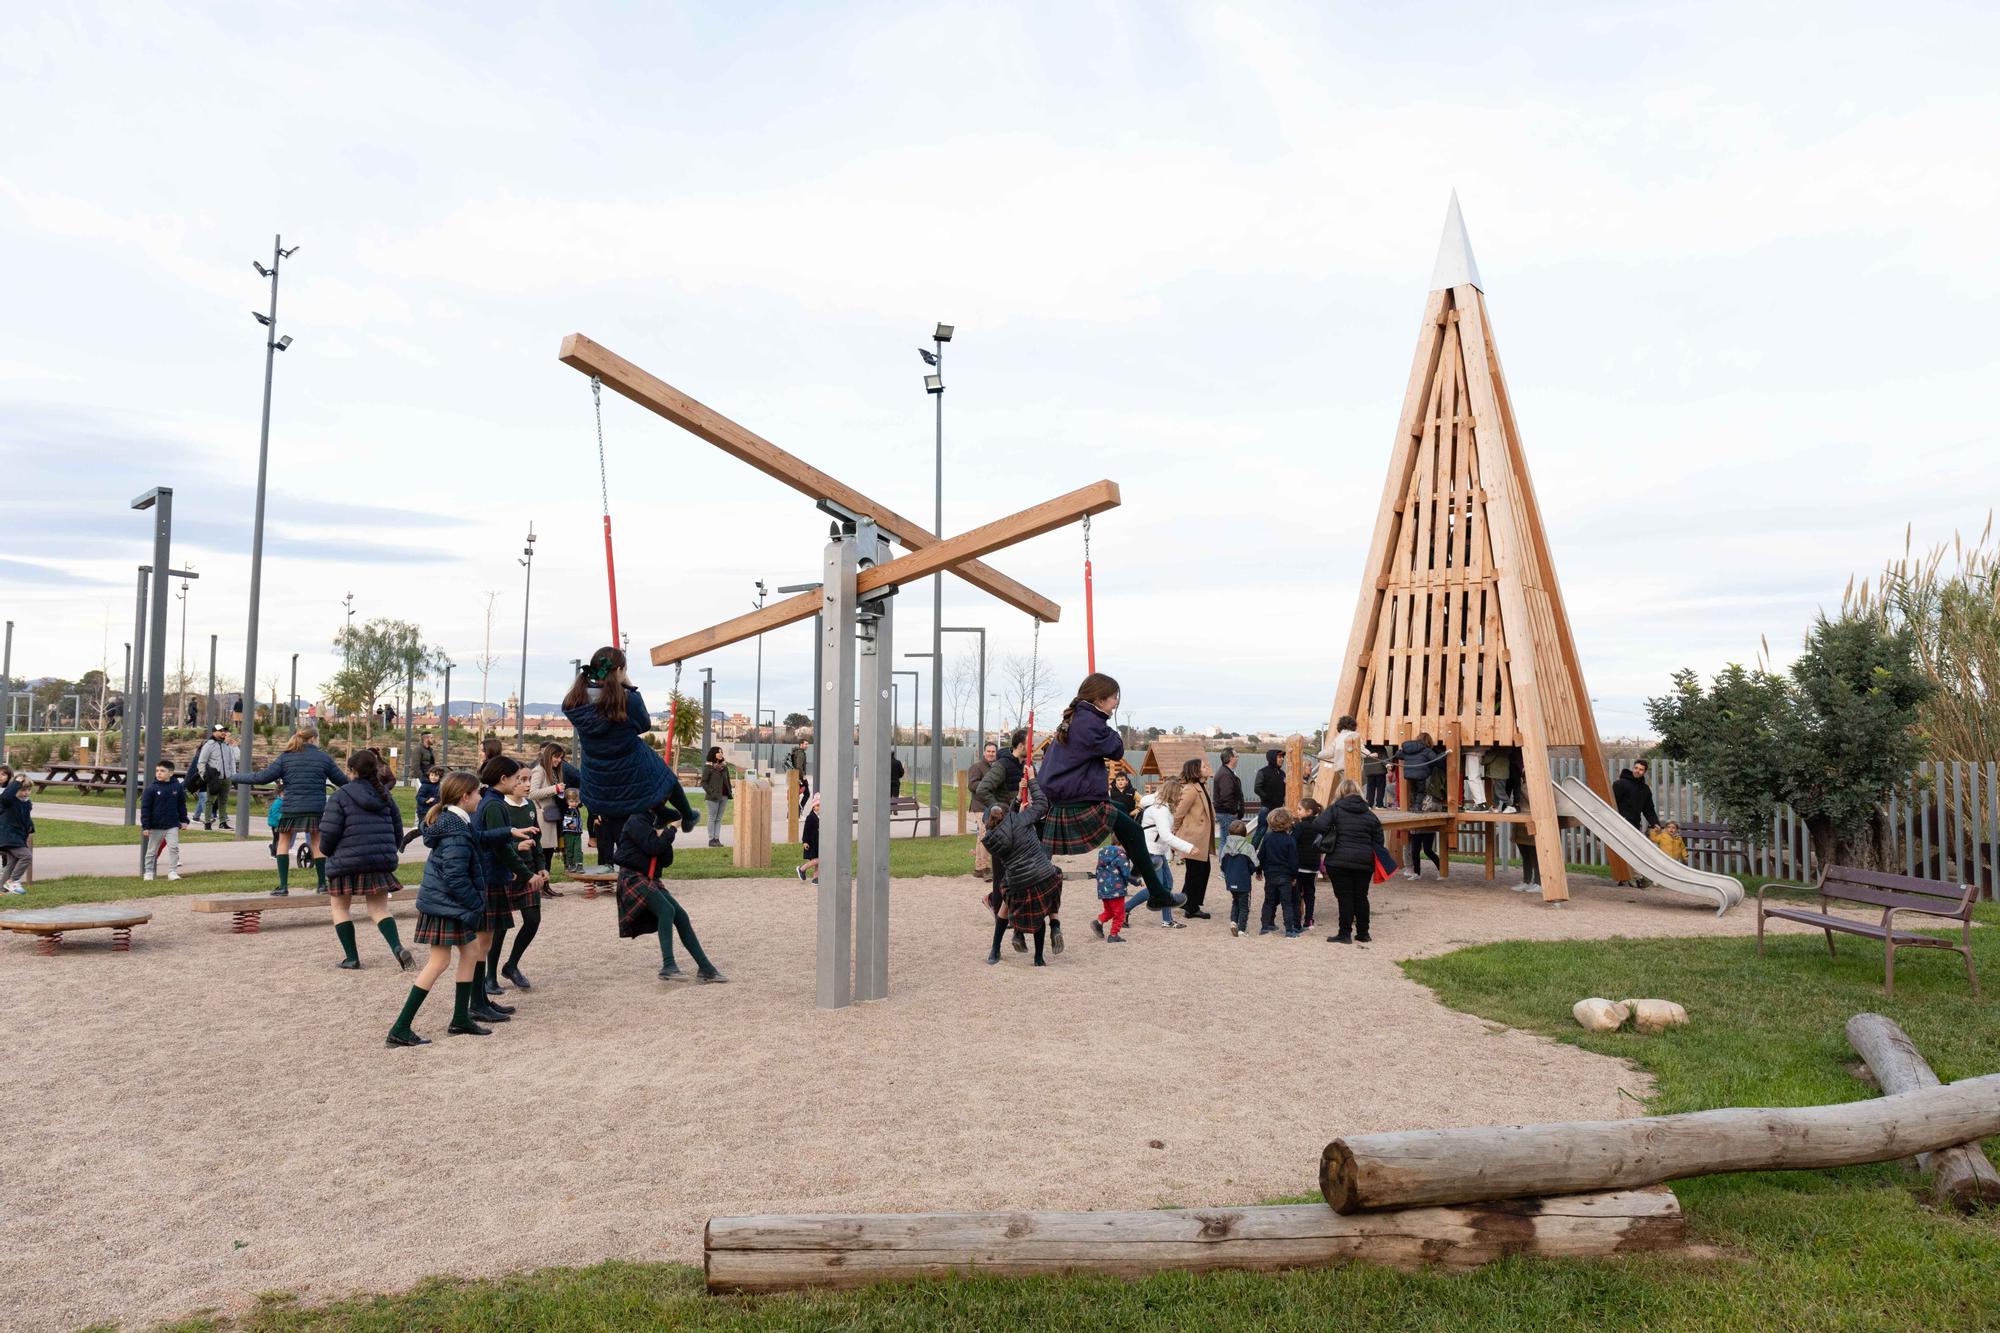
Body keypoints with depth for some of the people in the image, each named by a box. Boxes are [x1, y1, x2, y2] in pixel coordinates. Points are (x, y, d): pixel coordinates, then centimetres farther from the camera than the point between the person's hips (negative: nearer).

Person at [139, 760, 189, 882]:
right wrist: (145, 826, -9)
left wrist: (184, 820, 8)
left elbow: (182, 805, 10)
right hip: (155, 826, 0)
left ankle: (172, 872, -2)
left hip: (172, 825, 1)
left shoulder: (177, 787, -2)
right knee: (152, 851, 12)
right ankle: (148, 872, 25)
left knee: (174, 847, -9)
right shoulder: (151, 788, -9)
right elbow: (145, 808, -7)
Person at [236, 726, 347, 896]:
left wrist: (236, 778, 9)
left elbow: (263, 777, -4)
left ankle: (283, 886, 8)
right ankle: (322, 883, 15)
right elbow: (342, 780, 9)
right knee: (317, 843, 14)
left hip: (291, 808, -1)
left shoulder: (285, 757, 1)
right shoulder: (323, 757, 3)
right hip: (316, 808, 1)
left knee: (283, 842, 14)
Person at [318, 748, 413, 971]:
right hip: (381, 861, 4)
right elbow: (397, 829, 11)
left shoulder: (341, 796, -8)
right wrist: (389, 853, 23)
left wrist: (327, 851, 9)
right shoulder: (385, 795, 9)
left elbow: (329, 831, -11)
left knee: (340, 906, 15)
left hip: (346, 861, -4)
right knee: (379, 909, 9)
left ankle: (352, 957, 12)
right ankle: (398, 947, -15)